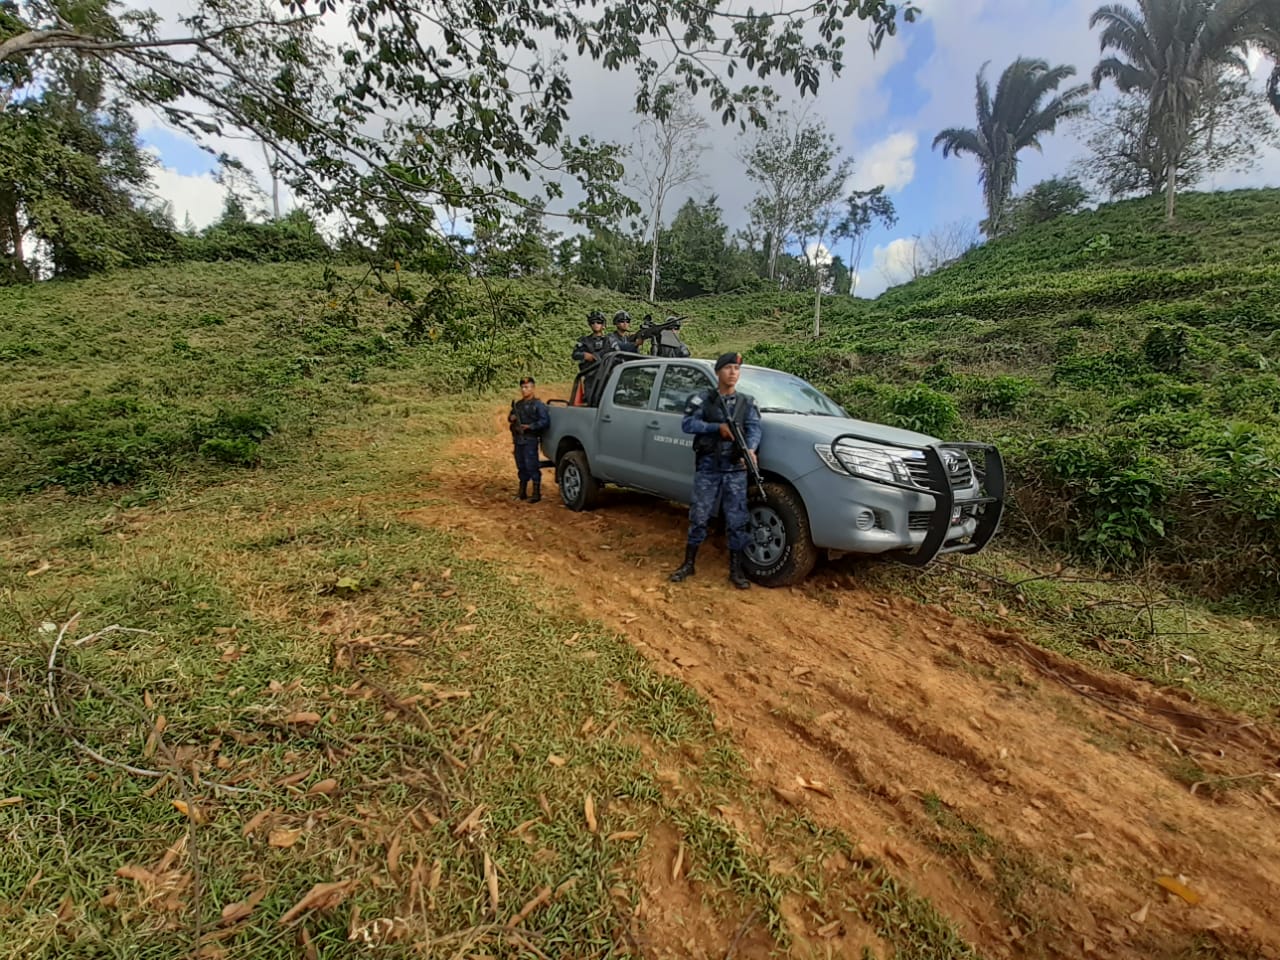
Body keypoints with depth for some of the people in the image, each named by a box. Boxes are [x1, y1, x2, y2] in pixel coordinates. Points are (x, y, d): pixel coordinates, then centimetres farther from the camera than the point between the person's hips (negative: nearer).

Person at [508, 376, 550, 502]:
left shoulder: (538, 405, -7)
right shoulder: (518, 404, 16)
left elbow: (545, 421, -15)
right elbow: (511, 417, 28)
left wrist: (530, 426, -21)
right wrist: (511, 418, 4)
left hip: (530, 440, -7)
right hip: (518, 440, 7)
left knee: (532, 467, -6)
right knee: (521, 467, 14)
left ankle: (536, 493, 2)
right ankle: (522, 492, 23)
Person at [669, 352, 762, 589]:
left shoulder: (747, 402, 10)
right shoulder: (703, 399, 3)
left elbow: (754, 428, -5)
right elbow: (687, 423, -8)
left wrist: (751, 449, -26)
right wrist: (718, 427, -19)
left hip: (736, 469, 2)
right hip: (707, 468, -2)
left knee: (737, 520, 3)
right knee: (699, 517, 5)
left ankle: (736, 570, 14)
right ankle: (688, 564, 18)